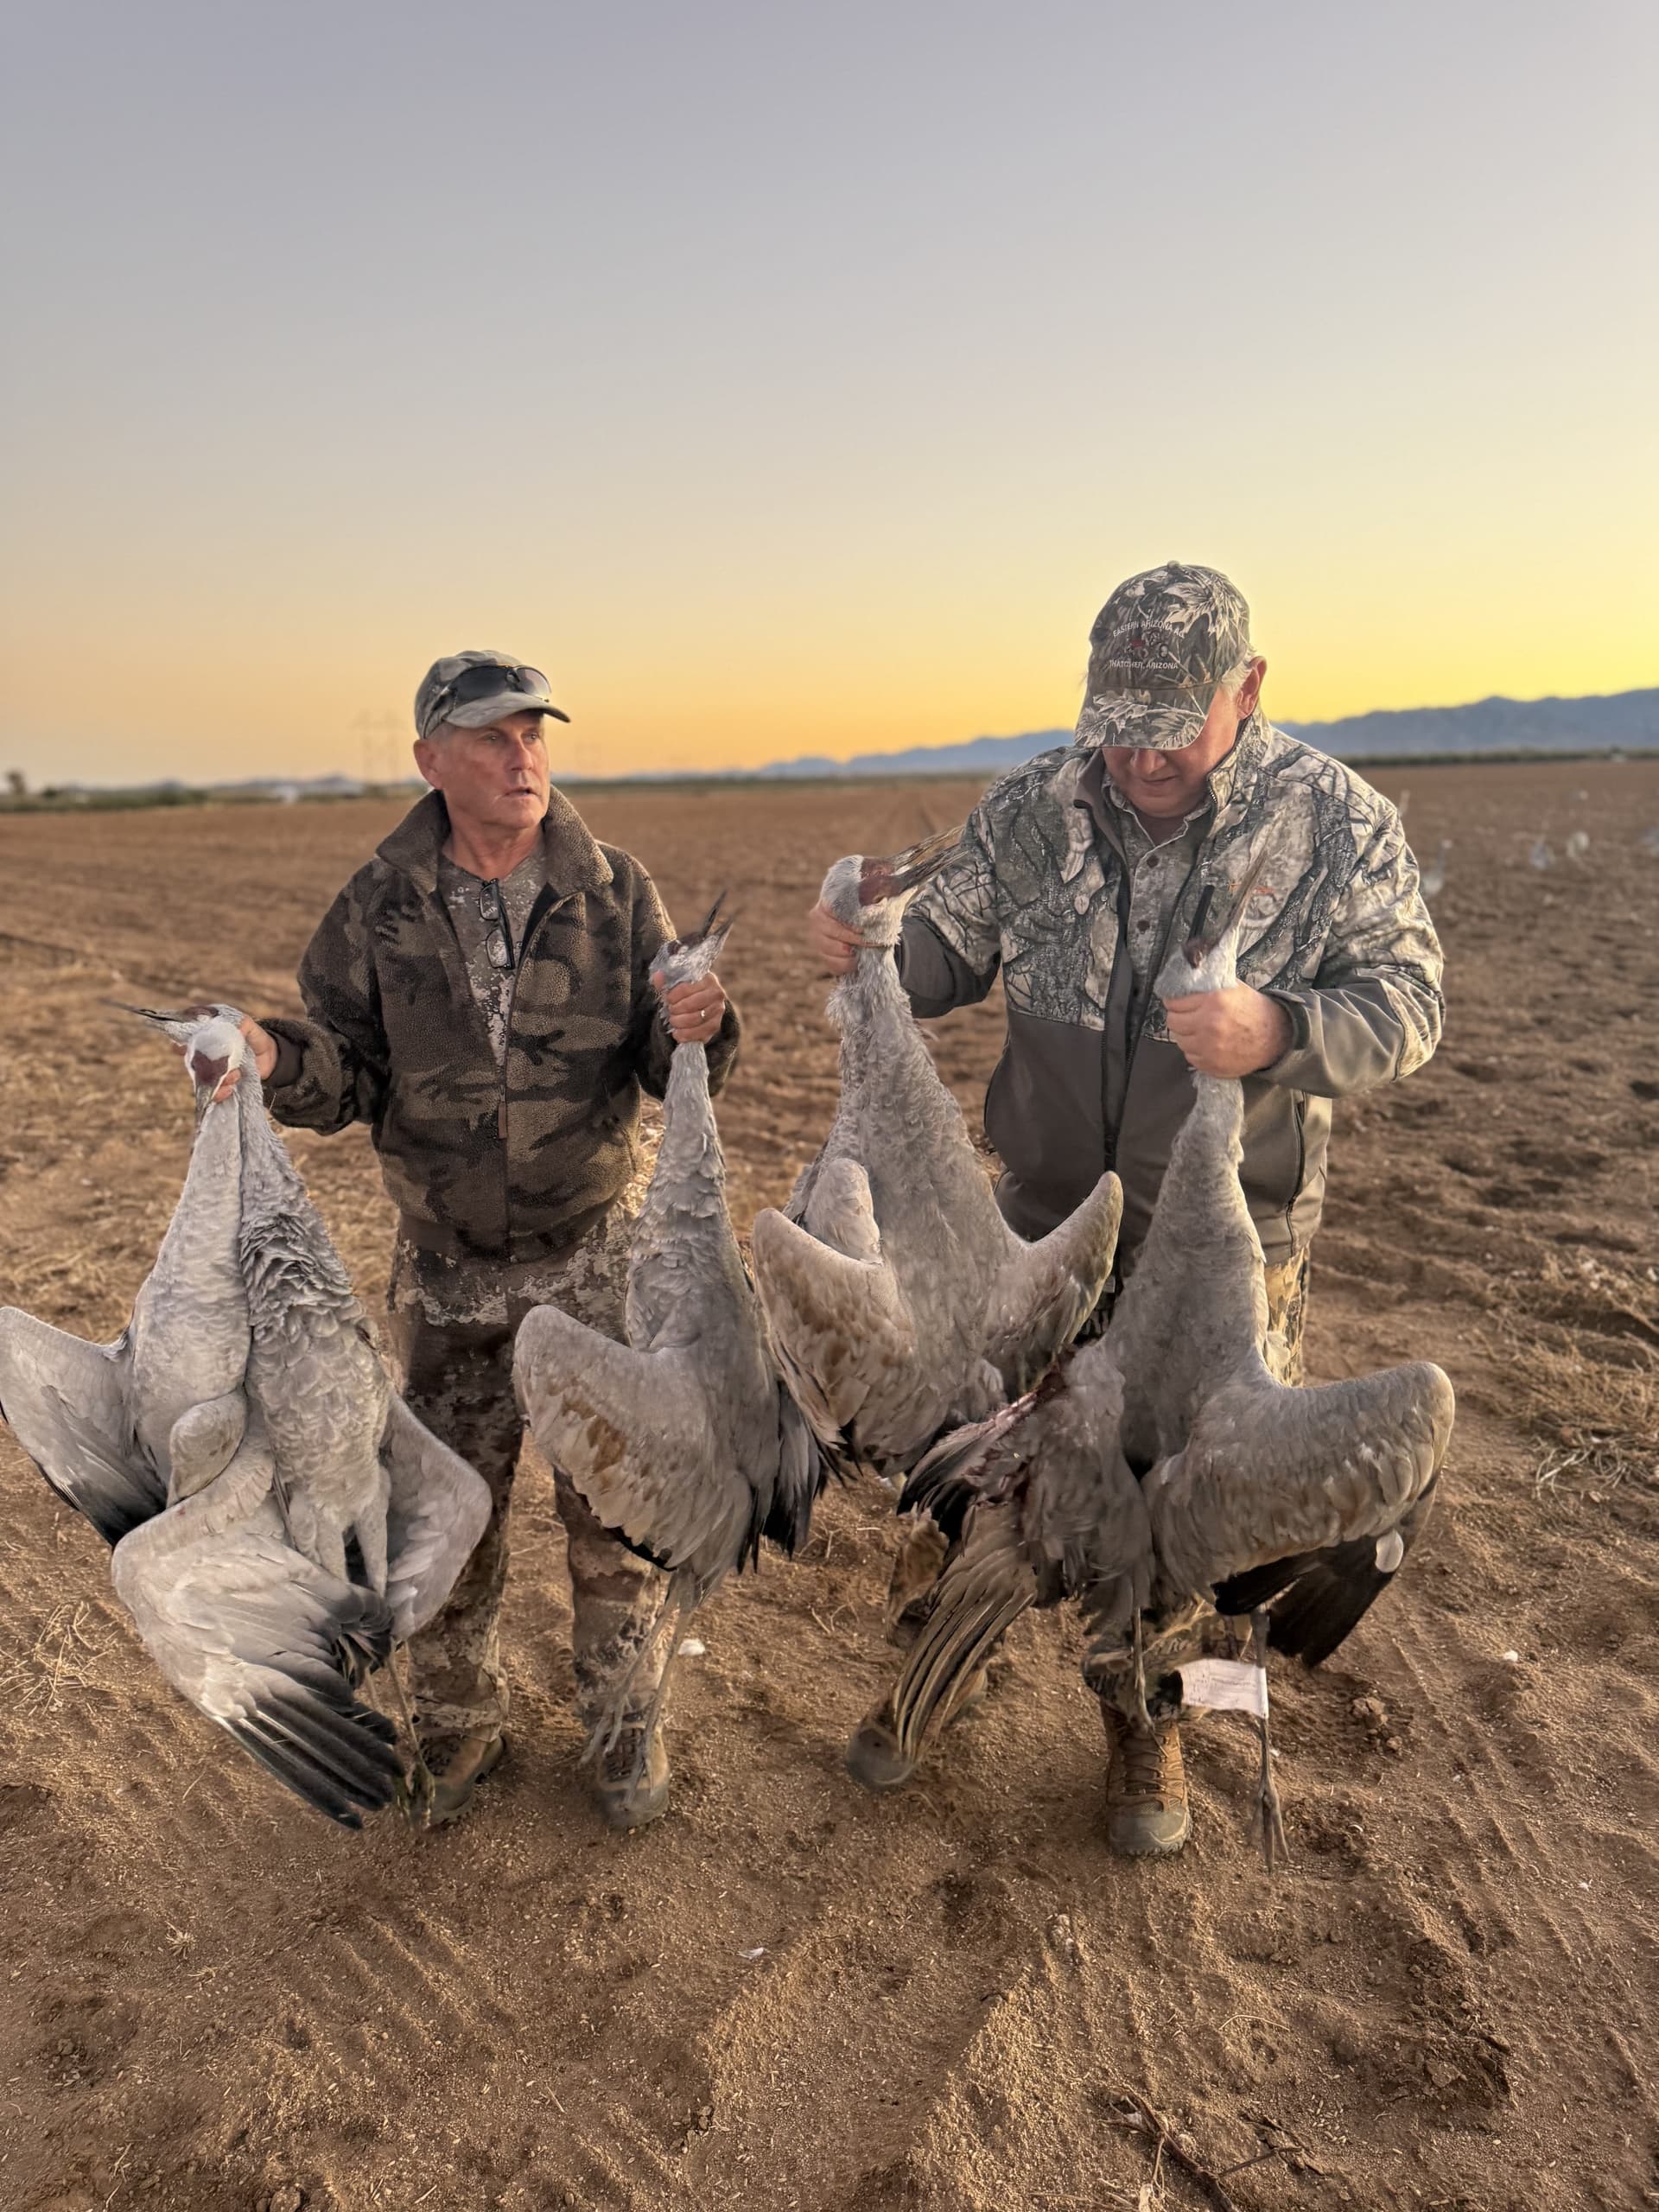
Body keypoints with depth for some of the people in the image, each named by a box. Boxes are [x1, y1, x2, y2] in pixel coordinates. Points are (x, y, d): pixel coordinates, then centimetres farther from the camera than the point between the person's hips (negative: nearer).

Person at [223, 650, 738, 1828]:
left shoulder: (615, 890, -6)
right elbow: (352, 1076, 0)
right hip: (448, 1267, 1)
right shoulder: (381, 907, -4)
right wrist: (274, 1057, -21)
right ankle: (457, 1730, 40)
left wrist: (693, 1026, -28)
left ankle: (623, 1724, 36)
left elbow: (665, 1065, -5)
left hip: (599, 1254, -1)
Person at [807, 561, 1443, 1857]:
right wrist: (872, 947, -20)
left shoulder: (1339, 822, -10)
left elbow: (1407, 1001, -12)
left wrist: (1279, 1032, -34)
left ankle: (1143, 1726, 43)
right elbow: (950, 956, 3)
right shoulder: (1033, 809, -4)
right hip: (1042, 1224, 2)